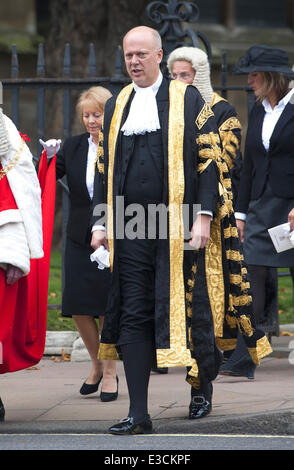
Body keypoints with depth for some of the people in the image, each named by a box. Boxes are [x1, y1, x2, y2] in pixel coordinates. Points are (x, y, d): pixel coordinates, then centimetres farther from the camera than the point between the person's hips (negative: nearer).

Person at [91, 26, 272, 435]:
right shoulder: (117, 107, 14)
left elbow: (210, 159, -1)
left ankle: (202, 384, 27)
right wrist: (101, 223, 9)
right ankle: (138, 414, -3)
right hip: (130, 228, 3)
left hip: (177, 225, -3)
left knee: (183, 306, 0)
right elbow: (105, 168, 17)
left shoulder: (187, 100, 2)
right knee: (134, 316, -2)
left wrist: (204, 216, -11)